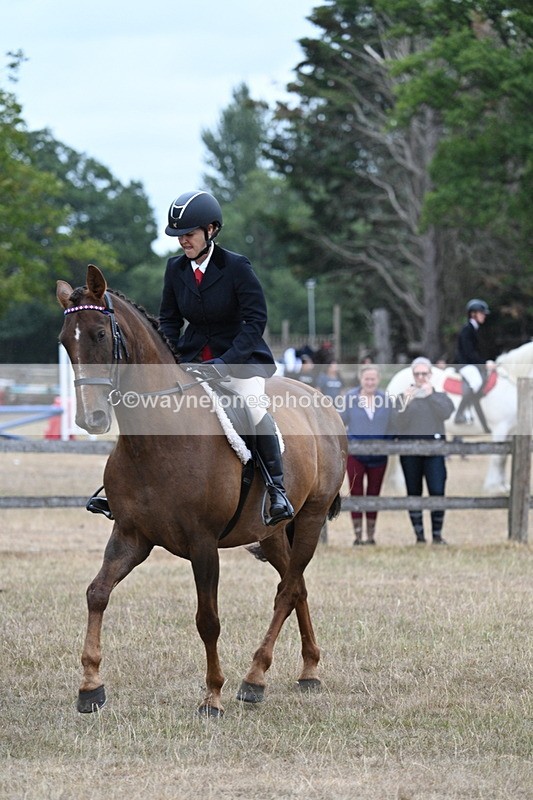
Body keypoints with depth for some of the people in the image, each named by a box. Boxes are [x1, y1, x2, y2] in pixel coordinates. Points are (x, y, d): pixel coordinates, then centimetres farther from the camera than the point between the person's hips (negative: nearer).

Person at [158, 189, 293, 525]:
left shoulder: (236, 267, -14)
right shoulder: (176, 268, 0)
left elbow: (255, 320, -16)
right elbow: (169, 320, 11)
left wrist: (224, 363, -25)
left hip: (240, 355, -5)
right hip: (193, 356, 5)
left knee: (253, 404, -29)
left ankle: (277, 489, -19)